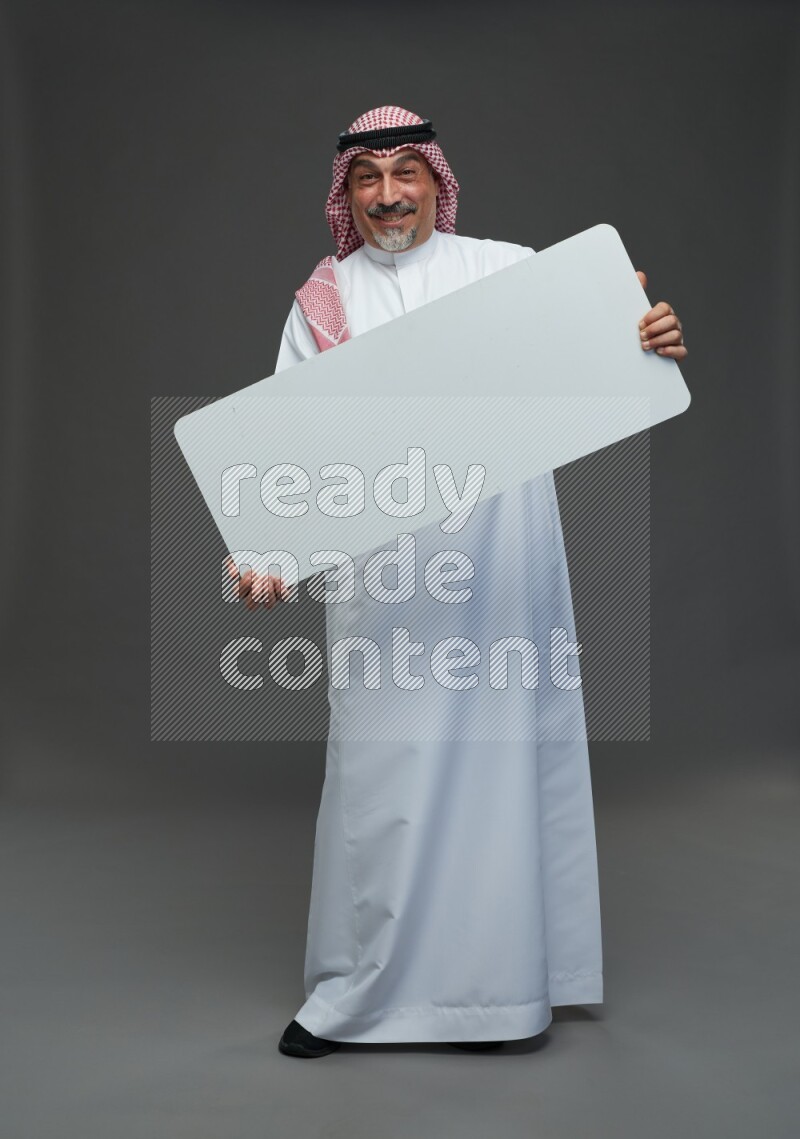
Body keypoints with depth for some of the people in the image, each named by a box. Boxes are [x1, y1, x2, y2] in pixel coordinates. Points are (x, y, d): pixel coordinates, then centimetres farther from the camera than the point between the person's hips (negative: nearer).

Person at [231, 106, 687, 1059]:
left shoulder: (511, 270, 8)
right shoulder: (324, 299, 11)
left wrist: (650, 345, -21)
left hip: (499, 558, 0)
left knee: (496, 749, 4)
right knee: (381, 758, 3)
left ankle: (495, 974, 20)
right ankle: (354, 990, 17)